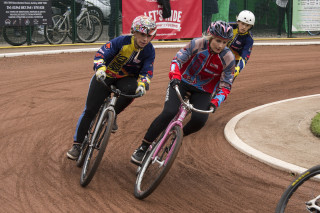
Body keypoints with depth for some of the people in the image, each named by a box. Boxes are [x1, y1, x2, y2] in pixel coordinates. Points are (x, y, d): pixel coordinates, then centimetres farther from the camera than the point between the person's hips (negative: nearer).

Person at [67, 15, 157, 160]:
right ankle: (77, 144, 9)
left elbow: (147, 71, -15)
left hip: (126, 79, 2)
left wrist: (142, 84, -36)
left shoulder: (149, 51, -13)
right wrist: (100, 68, -42)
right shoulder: (122, 41, -21)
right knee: (90, 110, -6)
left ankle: (112, 115, -10)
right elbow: (100, 54, -22)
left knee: (131, 89, -36)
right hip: (105, 76, -1)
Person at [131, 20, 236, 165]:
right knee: (169, 112, -23)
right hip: (182, 81, -1)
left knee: (199, 120, -24)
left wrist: (215, 102, -27)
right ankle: (143, 148, -13)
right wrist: (175, 76, -33)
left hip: (203, 91, 2)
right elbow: (177, 59, -15)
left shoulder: (228, 59, -16)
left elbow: (225, 86, -11)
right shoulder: (198, 44, -18)